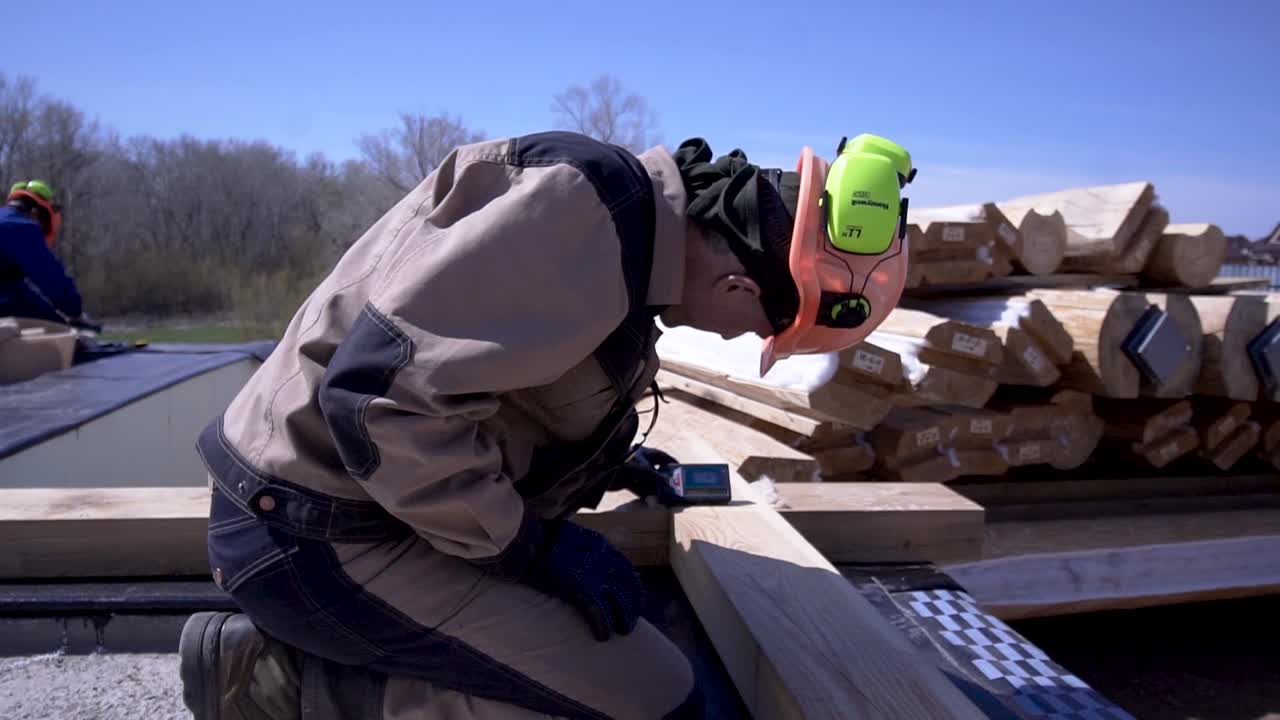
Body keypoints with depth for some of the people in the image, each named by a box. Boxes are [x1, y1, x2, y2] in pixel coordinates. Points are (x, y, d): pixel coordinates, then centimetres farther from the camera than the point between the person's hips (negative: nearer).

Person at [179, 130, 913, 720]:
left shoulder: (630, 217, 8)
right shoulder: (585, 209, -24)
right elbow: (386, 388, -28)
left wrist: (617, 463, 26)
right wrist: (529, 544, -18)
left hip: (375, 498, 10)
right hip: (325, 531, -10)